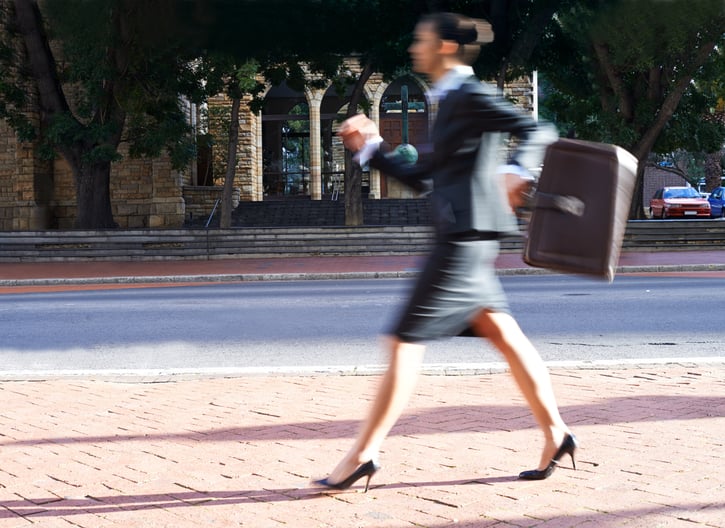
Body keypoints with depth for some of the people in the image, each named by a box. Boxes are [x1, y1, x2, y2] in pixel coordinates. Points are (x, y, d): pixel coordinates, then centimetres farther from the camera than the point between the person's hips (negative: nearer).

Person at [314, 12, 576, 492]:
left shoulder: (471, 95, -7)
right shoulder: (452, 102, 21)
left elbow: (538, 132, -16)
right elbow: (420, 177, 25)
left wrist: (514, 172, -34)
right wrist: (371, 147, 19)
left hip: (466, 236, -10)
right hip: (462, 237, 10)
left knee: (406, 341, -8)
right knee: (505, 337, 9)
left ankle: (364, 454, -6)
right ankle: (555, 434, 11)